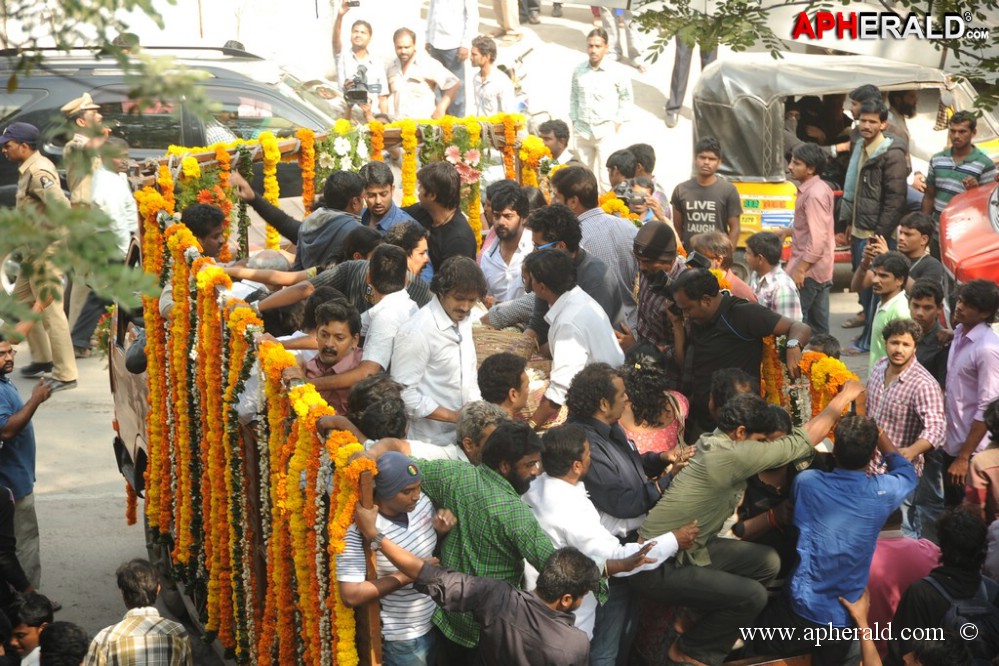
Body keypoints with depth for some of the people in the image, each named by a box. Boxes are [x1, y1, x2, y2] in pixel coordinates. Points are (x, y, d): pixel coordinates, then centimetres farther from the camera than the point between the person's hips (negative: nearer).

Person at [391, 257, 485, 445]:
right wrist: (454, 416, -19)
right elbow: (404, 394, -19)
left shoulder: (463, 322, 7)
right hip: (431, 442, -7)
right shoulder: (416, 332, -18)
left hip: (463, 436, 7)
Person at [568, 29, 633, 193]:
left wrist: (618, 121, 0)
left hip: (606, 131, -3)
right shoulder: (578, 72, 0)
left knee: (606, 178, -6)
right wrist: (574, 120, 9)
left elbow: (626, 97, 4)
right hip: (583, 130, 3)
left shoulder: (615, 73, -8)